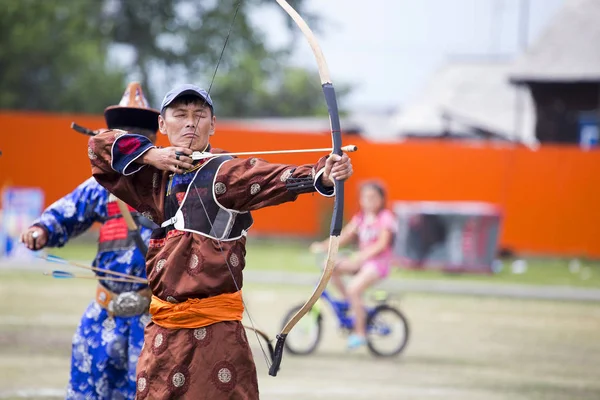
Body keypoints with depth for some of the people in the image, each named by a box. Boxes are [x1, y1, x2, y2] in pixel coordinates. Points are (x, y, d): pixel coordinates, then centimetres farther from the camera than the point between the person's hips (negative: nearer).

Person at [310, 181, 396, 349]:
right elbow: (345, 236, 2)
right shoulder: (360, 218, 11)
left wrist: (363, 255, -33)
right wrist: (323, 246, -13)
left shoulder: (385, 217, -7)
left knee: (353, 288, -27)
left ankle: (360, 332, -14)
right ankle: (352, 304, -1)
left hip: (378, 261, -7)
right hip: (361, 260, 7)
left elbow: (382, 243, -19)